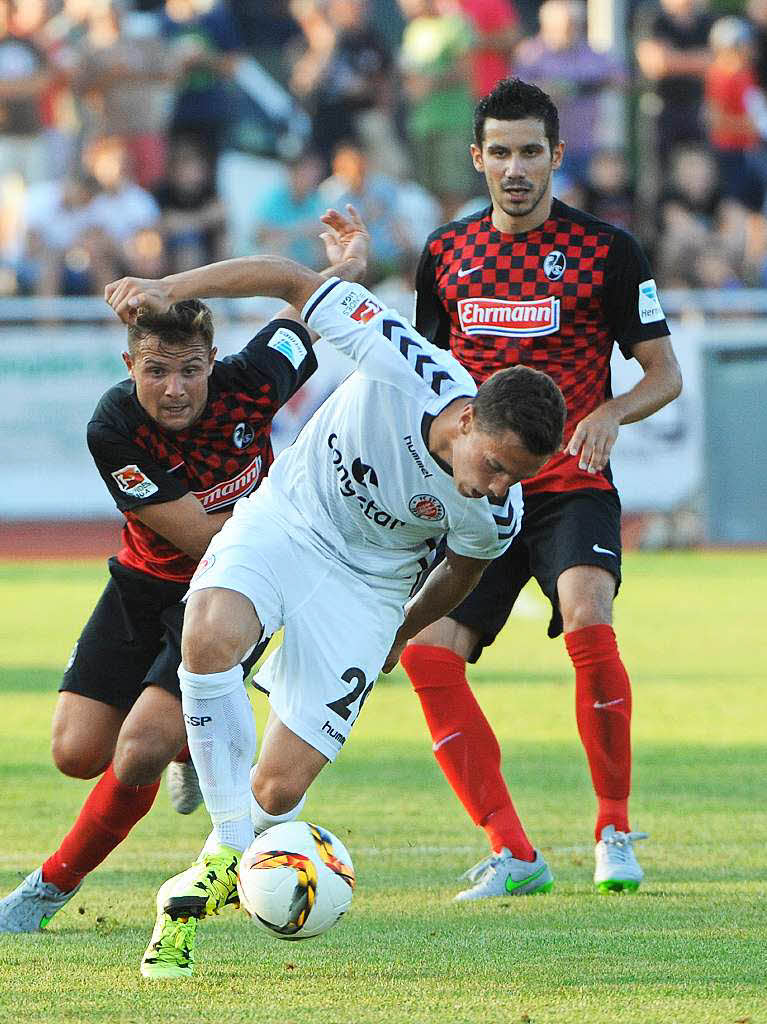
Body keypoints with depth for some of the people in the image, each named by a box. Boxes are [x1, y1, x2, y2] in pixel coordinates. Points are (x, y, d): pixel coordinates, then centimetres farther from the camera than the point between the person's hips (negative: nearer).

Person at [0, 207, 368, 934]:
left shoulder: (248, 383, -21)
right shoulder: (113, 430, -25)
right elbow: (202, 535, -23)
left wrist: (343, 260, -14)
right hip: (146, 583, 1)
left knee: (139, 751, -17)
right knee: (77, 752, -2)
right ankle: (187, 740, 31)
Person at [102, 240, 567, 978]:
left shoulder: (494, 514, -22)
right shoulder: (403, 366, -30)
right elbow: (294, 282, -19)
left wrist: (405, 632, 20)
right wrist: (169, 289, -22)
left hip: (365, 585, 1)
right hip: (284, 520, -1)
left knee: (278, 791, -6)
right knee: (210, 637, -34)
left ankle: (200, 887, 24)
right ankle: (233, 846, -21)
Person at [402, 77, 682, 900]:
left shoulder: (606, 251, -3)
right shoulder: (446, 254, 9)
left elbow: (664, 373, -1)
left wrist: (610, 414, -19)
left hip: (571, 487, -4)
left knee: (587, 623, -29)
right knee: (427, 650, -13)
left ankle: (615, 831, -13)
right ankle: (510, 852, -5)